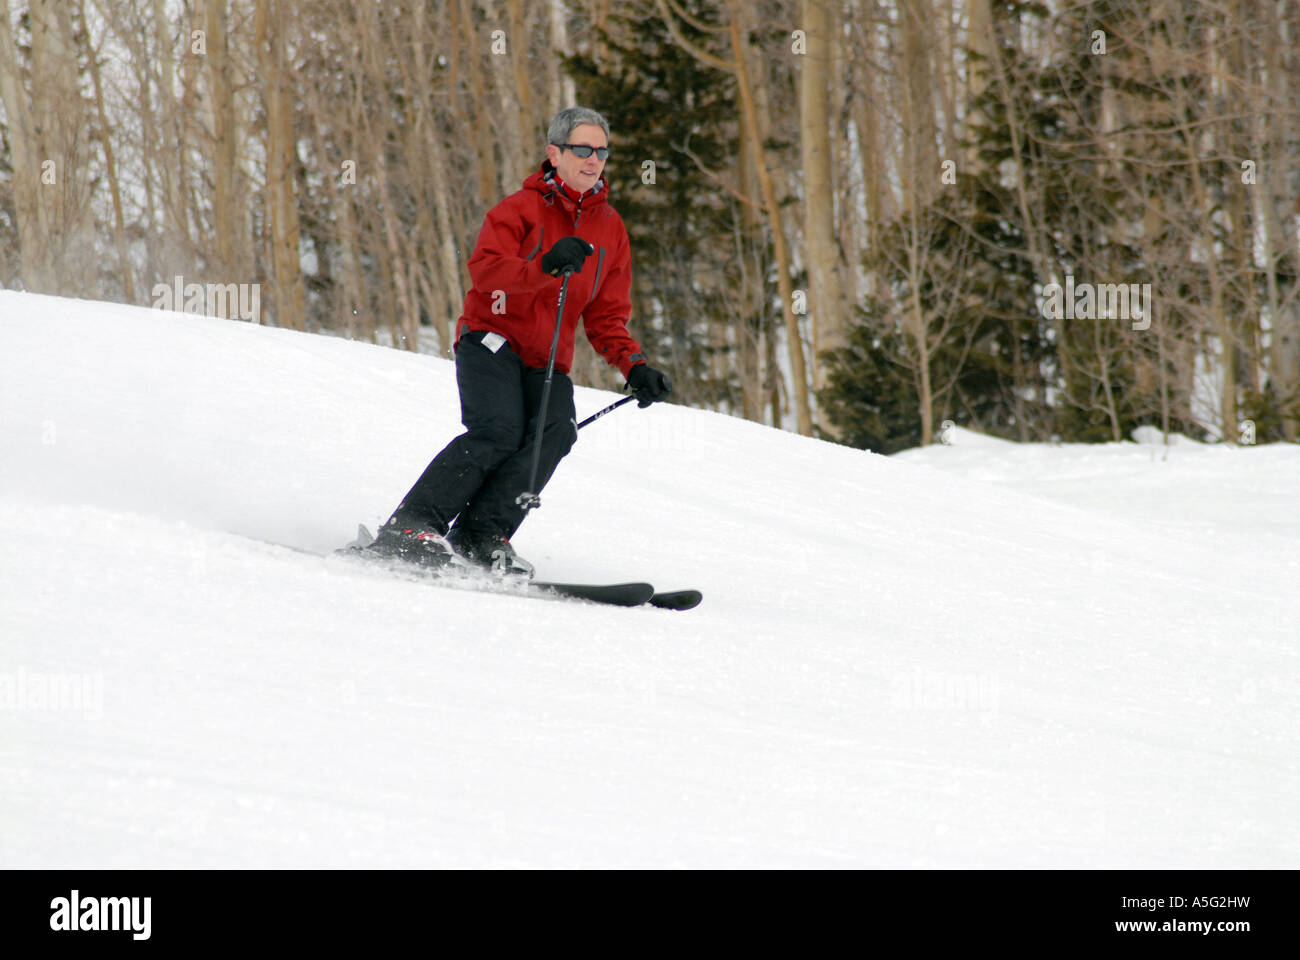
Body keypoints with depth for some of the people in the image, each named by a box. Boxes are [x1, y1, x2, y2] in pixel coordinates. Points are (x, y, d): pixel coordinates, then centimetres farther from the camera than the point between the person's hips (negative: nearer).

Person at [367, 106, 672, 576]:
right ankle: (411, 526, -27)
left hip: (547, 363, 5)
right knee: (499, 430, -28)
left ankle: (480, 537, -30)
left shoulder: (610, 228, 15)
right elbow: (484, 269, -17)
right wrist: (545, 267, -33)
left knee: (556, 430, -25)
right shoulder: (520, 209, 0)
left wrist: (634, 366, 1)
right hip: (493, 339, -5)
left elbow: (606, 316, 18)